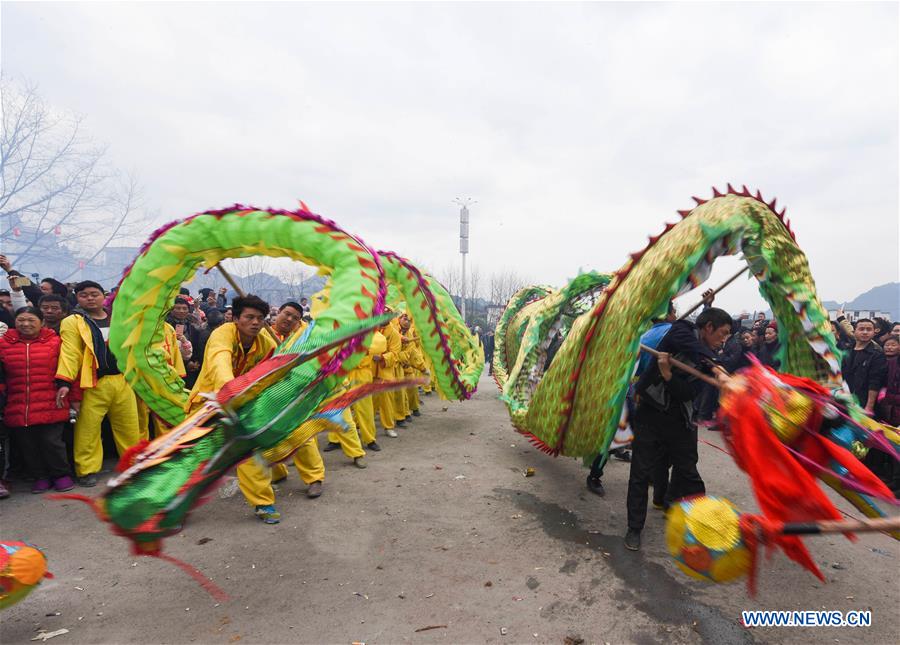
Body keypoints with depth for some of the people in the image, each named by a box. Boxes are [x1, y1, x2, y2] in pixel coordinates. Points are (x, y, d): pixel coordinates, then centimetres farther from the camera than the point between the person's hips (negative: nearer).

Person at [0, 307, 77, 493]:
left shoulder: (55, 342, 2)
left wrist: (73, 395, 3)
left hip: (51, 406, -3)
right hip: (17, 409, 3)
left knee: (52, 442, -2)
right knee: (28, 445, 9)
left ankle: (62, 475, 17)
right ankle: (40, 477, 25)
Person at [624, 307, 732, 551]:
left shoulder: (708, 360, 4)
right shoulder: (681, 331, -6)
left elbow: (687, 393, -10)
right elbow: (694, 349, -32)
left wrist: (667, 374, -25)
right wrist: (718, 370, -41)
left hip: (681, 422, 4)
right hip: (650, 415, -4)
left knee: (688, 474, 9)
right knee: (640, 475, 1)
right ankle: (634, 528, 15)